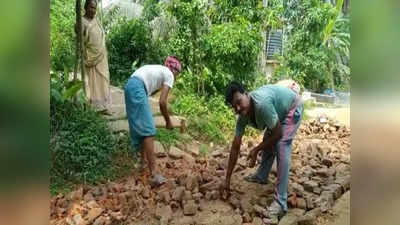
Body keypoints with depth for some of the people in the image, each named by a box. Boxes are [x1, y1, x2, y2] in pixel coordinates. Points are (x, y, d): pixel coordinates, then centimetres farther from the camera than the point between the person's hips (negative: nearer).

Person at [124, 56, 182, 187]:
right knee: (148, 130, -12)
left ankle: (144, 160, 34)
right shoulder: (169, 75, 5)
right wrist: (168, 121, 8)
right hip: (137, 89, -9)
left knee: (141, 126, 20)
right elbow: (162, 102, -3)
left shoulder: (159, 70, 29)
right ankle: (154, 173, -14)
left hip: (130, 87, 9)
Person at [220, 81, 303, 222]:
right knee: (268, 141, 13)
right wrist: (227, 180, -10)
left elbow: (278, 134, -28)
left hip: (292, 108, -7)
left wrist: (256, 150, -18)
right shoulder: (242, 116, -17)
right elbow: (235, 147, -12)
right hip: (278, 110, 7)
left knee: (281, 147, -19)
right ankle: (261, 176, 37)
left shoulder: (262, 104, -41)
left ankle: (280, 202, -16)